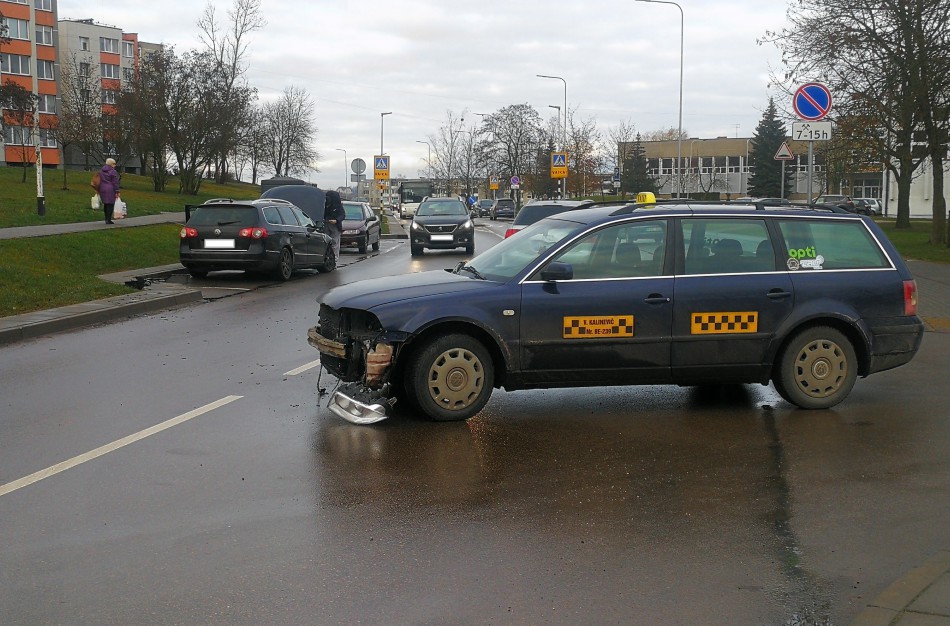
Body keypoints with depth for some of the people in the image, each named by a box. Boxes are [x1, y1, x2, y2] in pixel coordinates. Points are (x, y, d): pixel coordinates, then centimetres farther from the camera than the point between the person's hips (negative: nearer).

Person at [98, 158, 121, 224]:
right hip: (110, 190, -7)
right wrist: (117, 192, -8)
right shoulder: (113, 172, -11)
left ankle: (106, 219, 19)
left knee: (105, 204, 15)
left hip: (102, 189, 7)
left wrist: (99, 190, 18)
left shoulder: (101, 171, 11)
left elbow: (99, 181, 14)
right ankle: (108, 220, -6)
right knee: (110, 205, -3)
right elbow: (115, 183, -12)